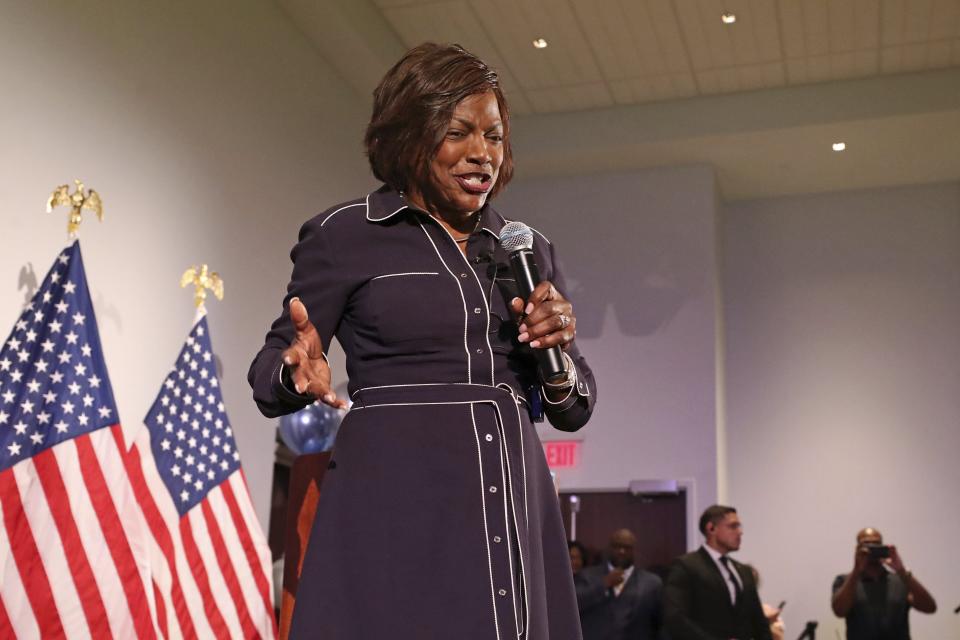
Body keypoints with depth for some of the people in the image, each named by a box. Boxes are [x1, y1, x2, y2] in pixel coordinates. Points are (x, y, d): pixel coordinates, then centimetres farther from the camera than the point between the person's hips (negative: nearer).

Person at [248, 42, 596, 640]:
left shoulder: (531, 252, 13)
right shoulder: (344, 235, 1)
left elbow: (575, 409, 16)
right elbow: (270, 372, 4)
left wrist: (555, 356, -5)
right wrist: (299, 372, -19)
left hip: (516, 511, 4)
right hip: (396, 508, -4)